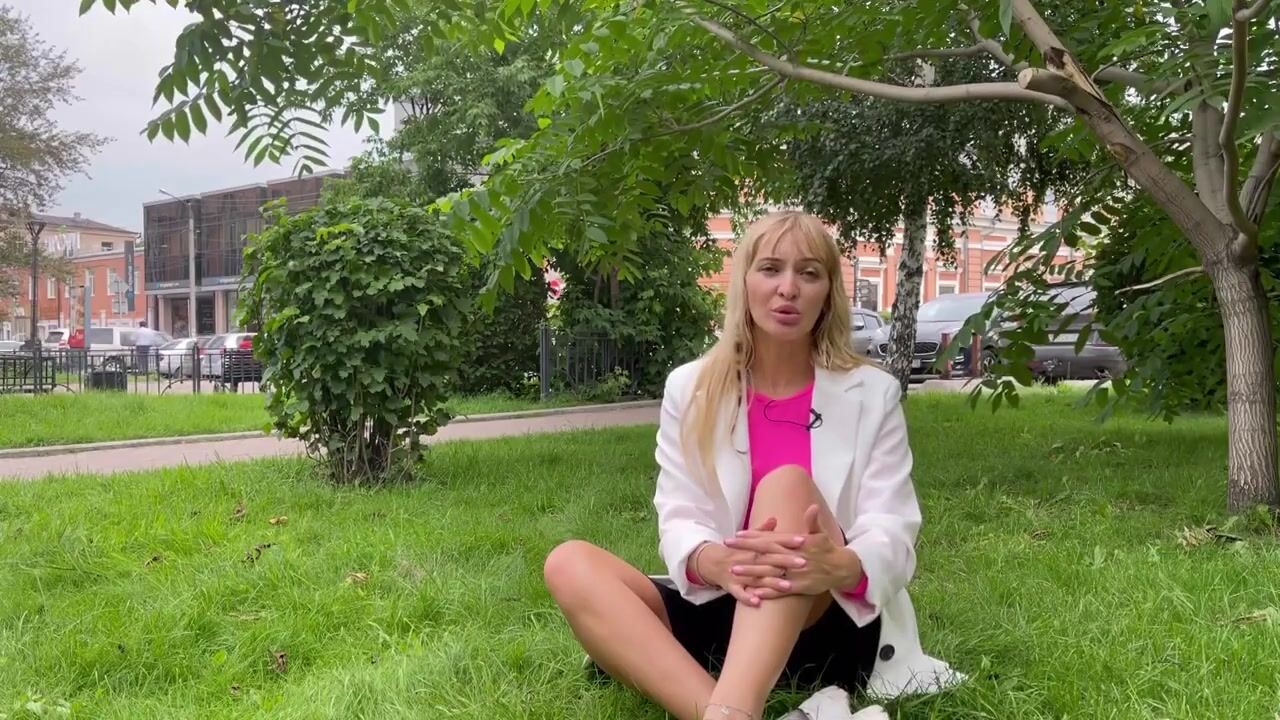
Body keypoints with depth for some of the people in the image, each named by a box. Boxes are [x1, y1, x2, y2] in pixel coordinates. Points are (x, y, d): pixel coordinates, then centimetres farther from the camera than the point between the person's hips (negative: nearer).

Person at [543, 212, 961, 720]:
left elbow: (892, 538, -7)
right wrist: (717, 561, -30)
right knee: (570, 566, -22)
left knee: (787, 484, -30)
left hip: (831, 627, -1)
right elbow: (678, 523, -3)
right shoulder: (690, 388, 4)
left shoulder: (873, 394, 1)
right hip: (721, 612, 2)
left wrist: (840, 566, -33)